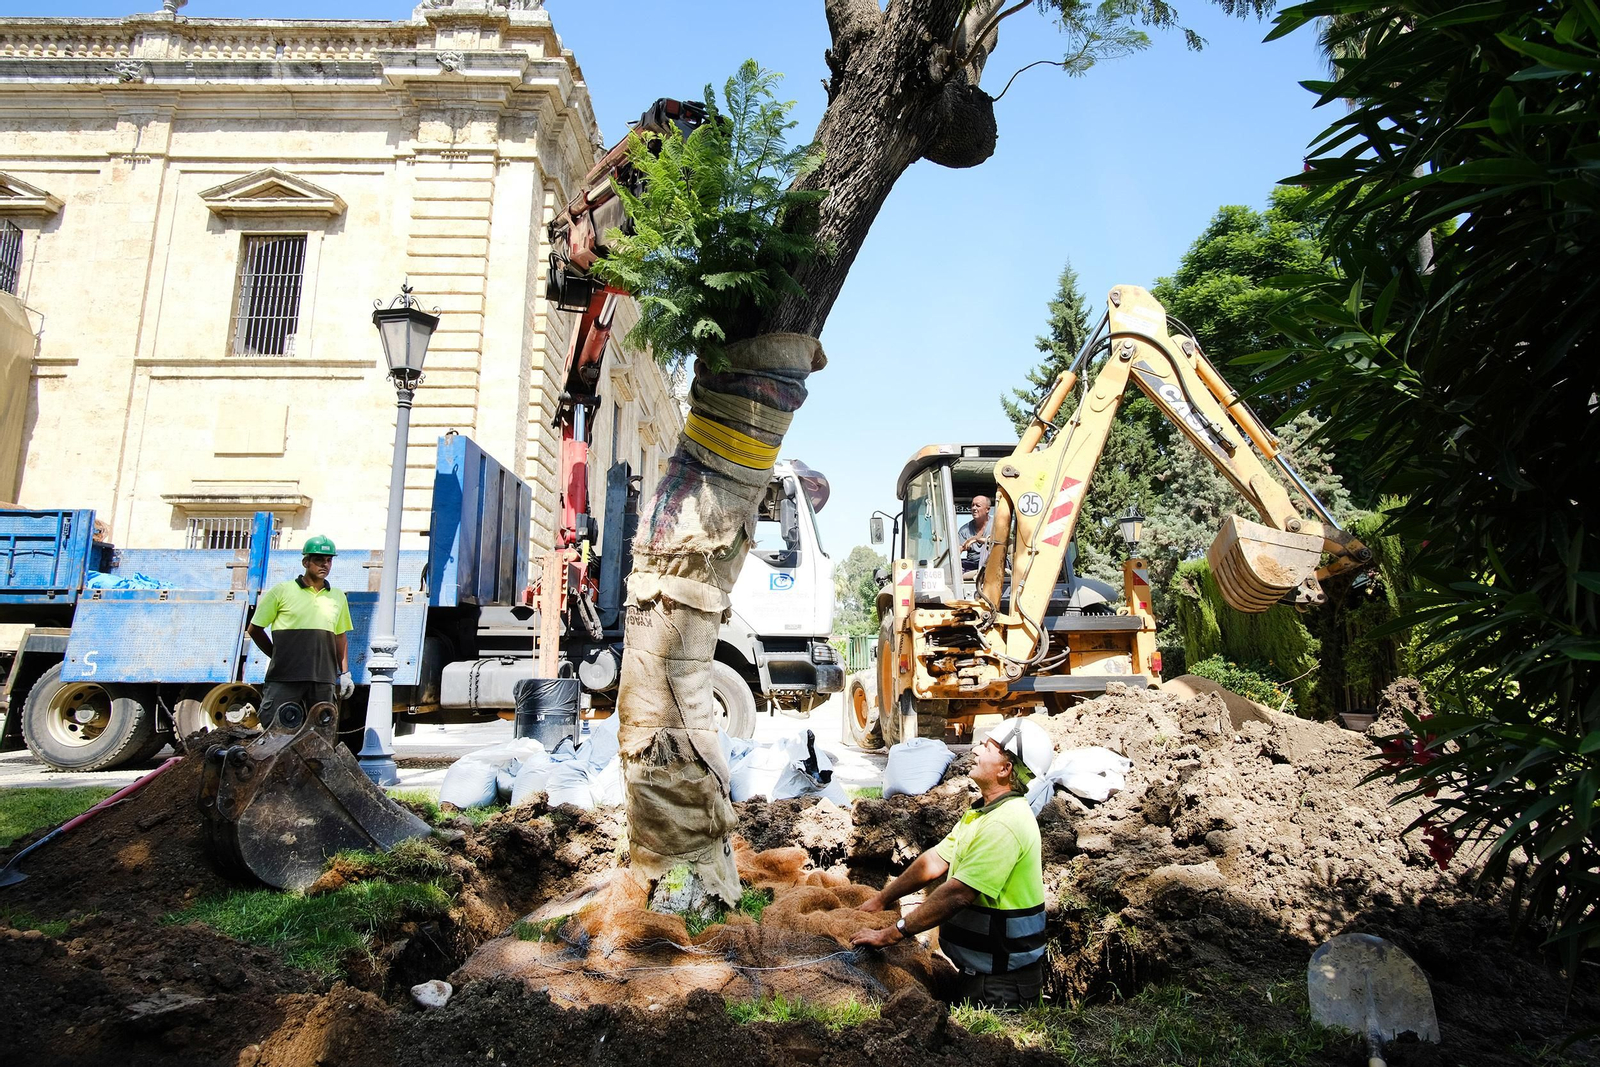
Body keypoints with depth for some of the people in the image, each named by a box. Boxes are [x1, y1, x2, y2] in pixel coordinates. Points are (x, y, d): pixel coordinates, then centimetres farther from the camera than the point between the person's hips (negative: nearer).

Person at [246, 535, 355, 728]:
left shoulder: (338, 597, 13)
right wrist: (278, 657, 6)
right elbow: (255, 629, 8)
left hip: (323, 680, 3)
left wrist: (344, 673, 13)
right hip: (284, 677, -3)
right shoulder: (282, 591, 2)